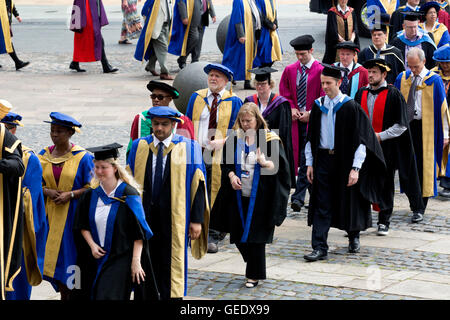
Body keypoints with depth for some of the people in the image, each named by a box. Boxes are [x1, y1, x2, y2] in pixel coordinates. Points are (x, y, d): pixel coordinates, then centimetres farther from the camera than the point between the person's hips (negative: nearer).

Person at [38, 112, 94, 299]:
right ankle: (63, 293, 11)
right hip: (51, 215, 4)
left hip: (73, 214, -4)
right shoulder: (43, 156, 7)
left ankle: (72, 293, 2)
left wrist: (70, 195, -18)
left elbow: (91, 188, -5)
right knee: (55, 257, 2)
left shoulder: (82, 157, -5)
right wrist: (47, 192, -8)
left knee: (70, 256, -6)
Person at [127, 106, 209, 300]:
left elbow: (198, 184, -3)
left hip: (174, 217, -3)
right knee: (145, 266, 9)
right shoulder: (139, 147, 5)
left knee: (171, 267, 2)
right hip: (143, 217, 3)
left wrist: (197, 219, -9)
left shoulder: (188, 149, -2)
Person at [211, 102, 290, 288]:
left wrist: (265, 163, -29)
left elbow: (281, 166, -10)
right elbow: (226, 163, 12)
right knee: (238, 236, 8)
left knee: (255, 237, -1)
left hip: (259, 197, -4)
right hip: (239, 196, 5)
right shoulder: (235, 139, 6)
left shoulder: (269, 139, -7)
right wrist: (231, 176, -8)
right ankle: (254, 266, 31)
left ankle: (254, 274, 12)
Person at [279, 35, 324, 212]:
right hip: (294, 118, 5)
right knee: (293, 154, 7)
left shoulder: (320, 71, -5)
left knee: (306, 158, -10)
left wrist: (310, 113, -11)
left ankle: (298, 197, -12)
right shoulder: (289, 70, 8)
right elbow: (284, 93, 14)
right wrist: (291, 109, -2)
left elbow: (323, 97, -5)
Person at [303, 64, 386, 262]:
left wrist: (355, 168, -15)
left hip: (344, 161, -3)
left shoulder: (351, 107, -8)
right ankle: (320, 248, -3)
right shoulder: (318, 106, 5)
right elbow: (311, 137, 12)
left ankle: (353, 237, 34)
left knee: (348, 203, 9)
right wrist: (310, 163, 7)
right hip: (323, 160, 3)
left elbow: (360, 139, -9)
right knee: (322, 205, -2)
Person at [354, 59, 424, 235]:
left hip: (385, 147, -4)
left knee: (385, 185, 2)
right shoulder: (362, 93, 9)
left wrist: (380, 136, -14)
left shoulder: (393, 94, -5)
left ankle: (384, 221, 11)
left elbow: (401, 125, -7)